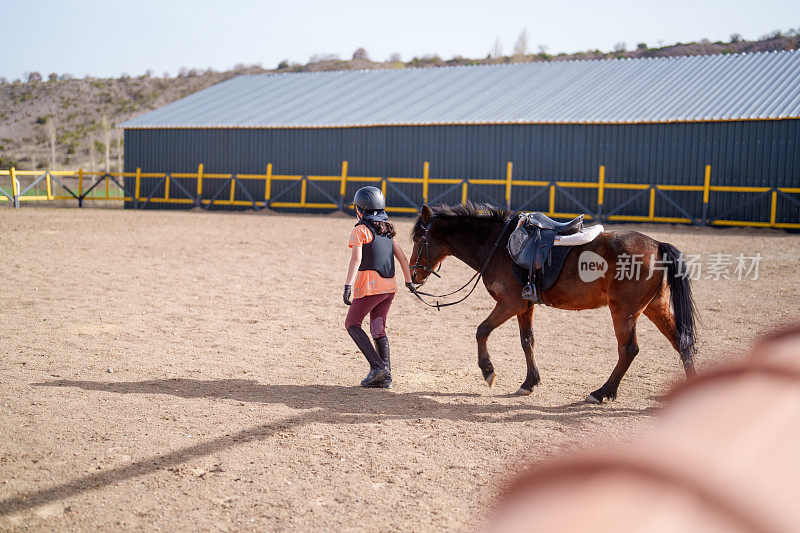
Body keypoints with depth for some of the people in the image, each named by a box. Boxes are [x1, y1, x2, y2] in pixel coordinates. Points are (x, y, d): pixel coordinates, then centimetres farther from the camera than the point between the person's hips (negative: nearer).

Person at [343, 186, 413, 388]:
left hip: (370, 286, -7)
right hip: (389, 287, 7)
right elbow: (402, 257, 16)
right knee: (378, 328, 13)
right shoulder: (387, 230, 13)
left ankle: (377, 366, -6)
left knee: (352, 324, 7)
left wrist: (348, 286, -23)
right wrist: (409, 281, 26)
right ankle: (384, 376, 8)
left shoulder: (360, 230, -7)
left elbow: (356, 259, -18)